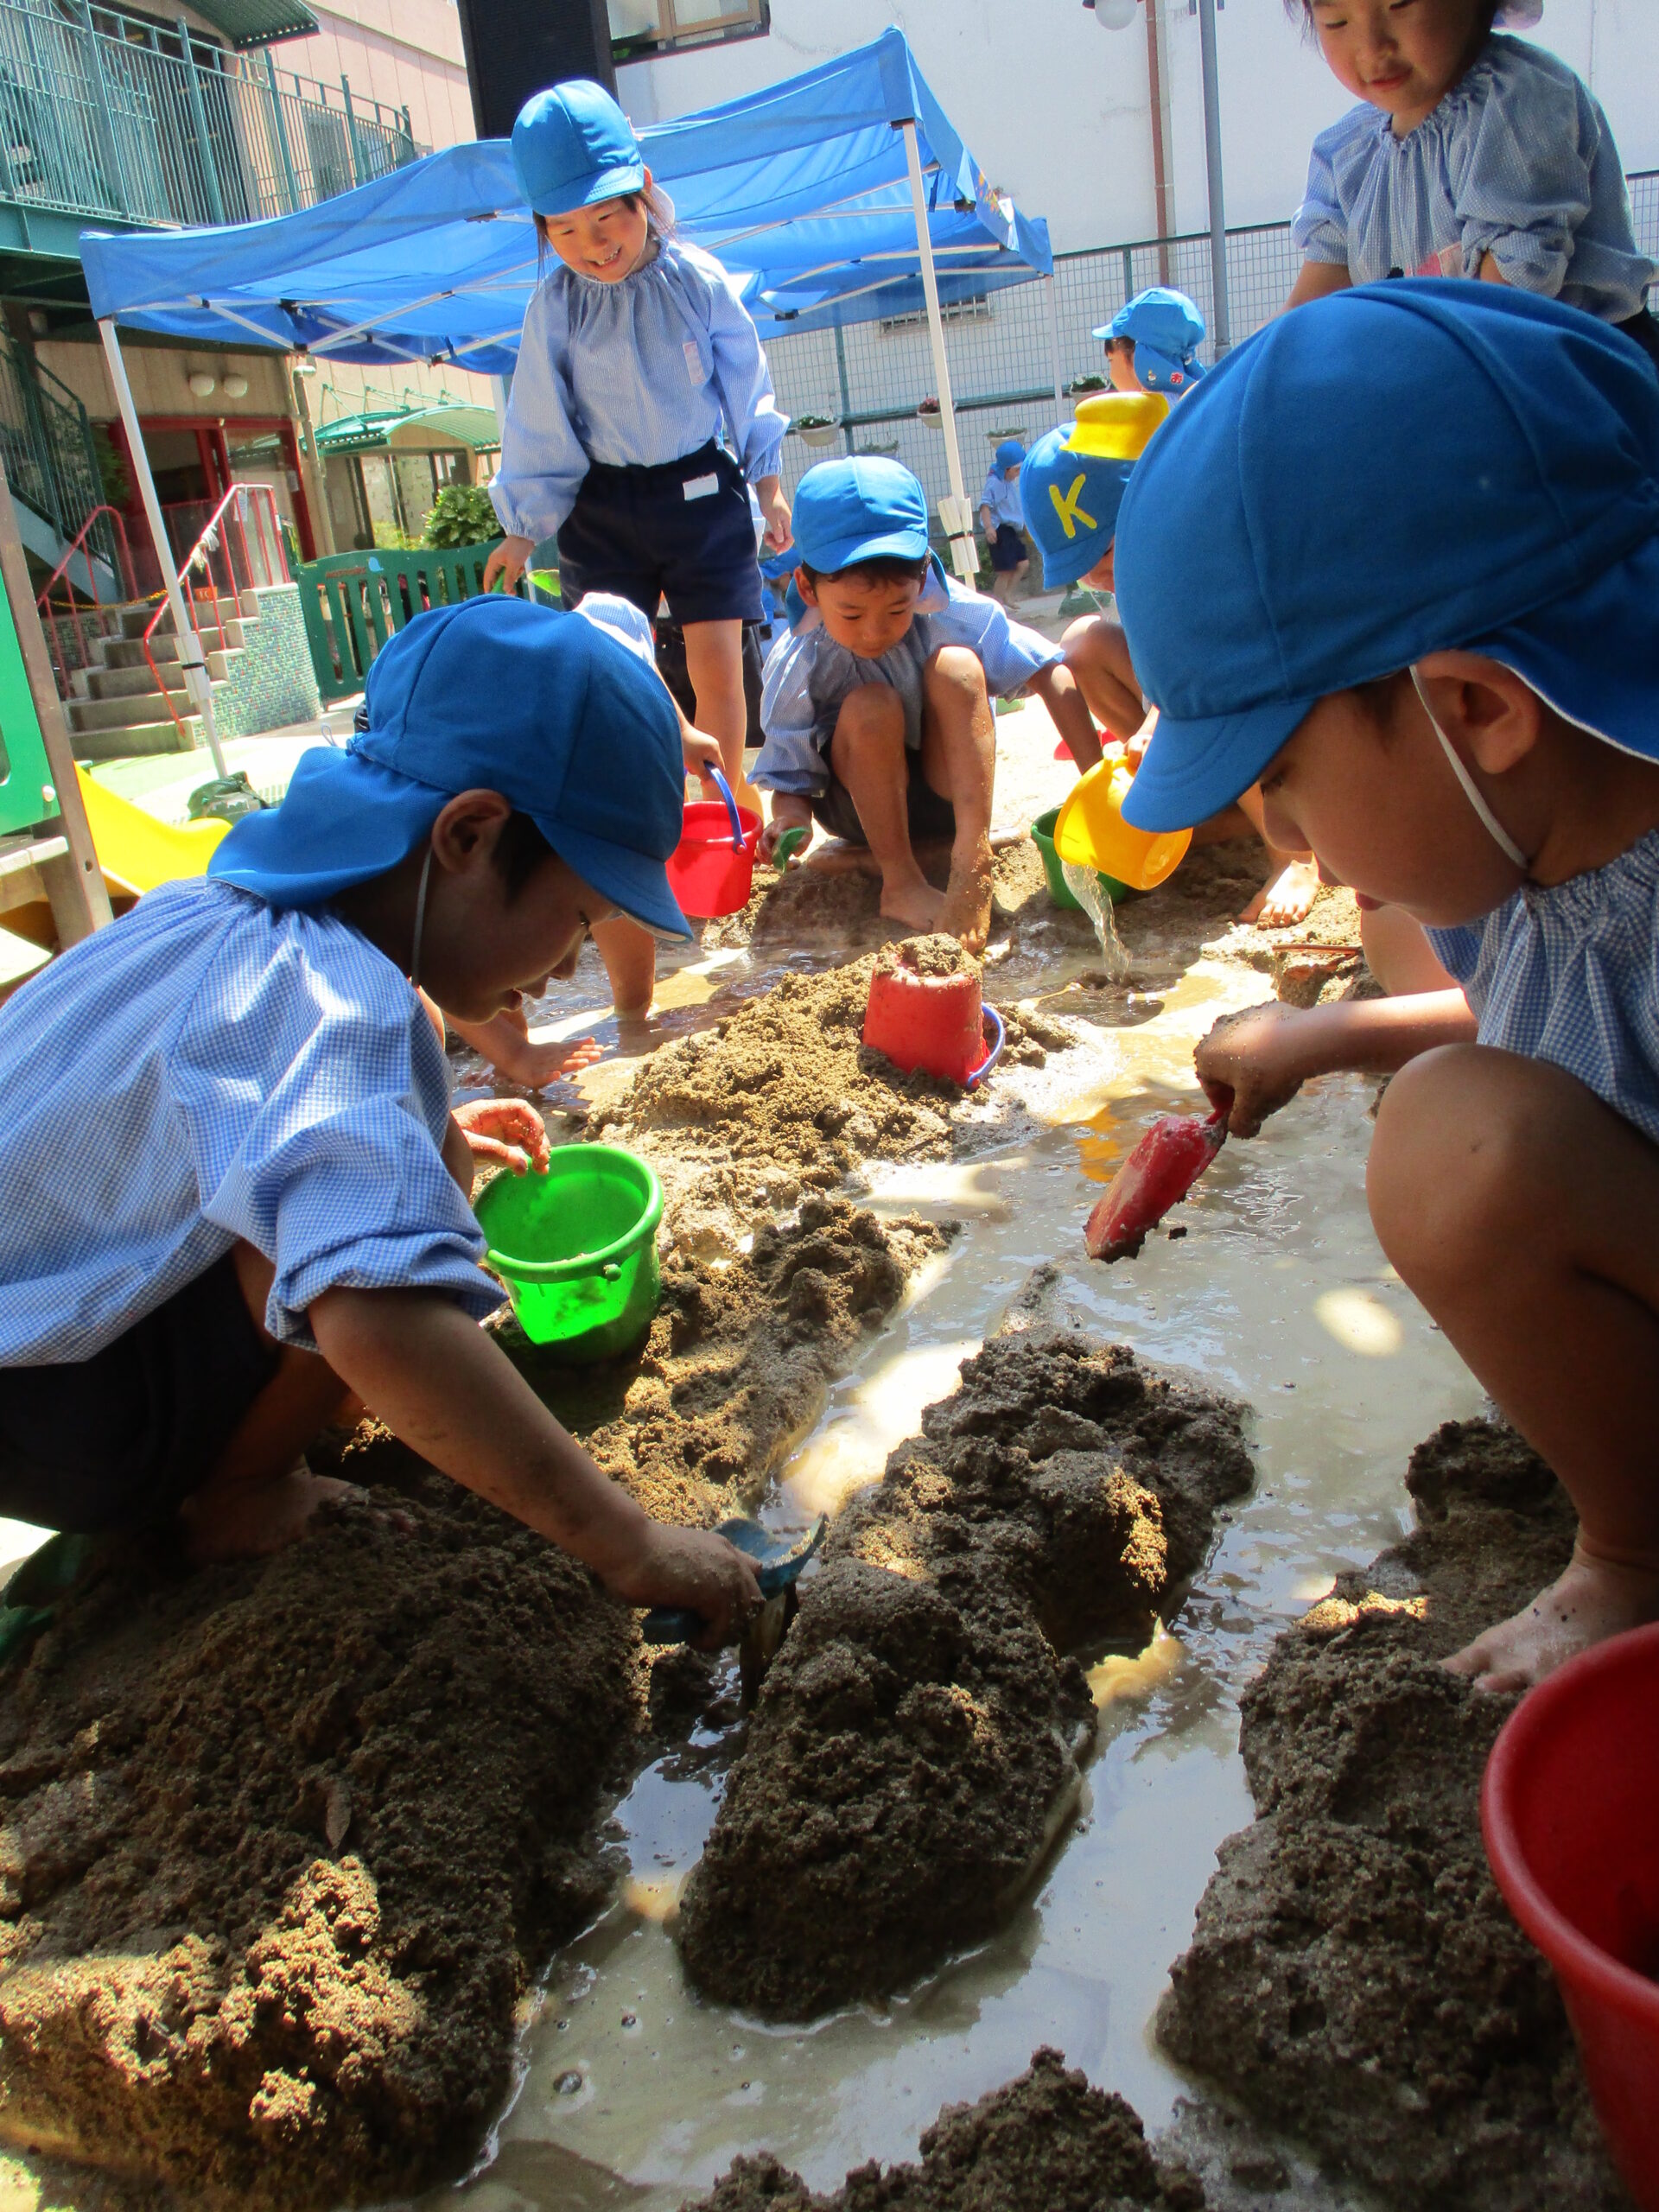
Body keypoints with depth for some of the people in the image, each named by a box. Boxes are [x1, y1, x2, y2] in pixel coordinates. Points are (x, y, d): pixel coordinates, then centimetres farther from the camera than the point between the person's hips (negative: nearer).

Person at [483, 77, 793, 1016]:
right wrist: (524, 527, 2)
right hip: (603, 504, 1)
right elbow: (540, 425, 1)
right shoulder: (555, 308, -5)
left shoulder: (701, 282, -5)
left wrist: (769, 484, 11)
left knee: (717, 664, -1)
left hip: (702, 489, 0)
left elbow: (747, 386, 6)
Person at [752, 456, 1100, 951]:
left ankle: (972, 863, -36)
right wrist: (790, 819, -40)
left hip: (951, 788, 1)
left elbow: (1048, 670, -20)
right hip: (861, 805, -1)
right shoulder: (797, 665, -22)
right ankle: (900, 884, -25)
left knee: (955, 666, -28)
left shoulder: (950, 613, -21)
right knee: (871, 706, -32)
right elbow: (788, 779, -16)